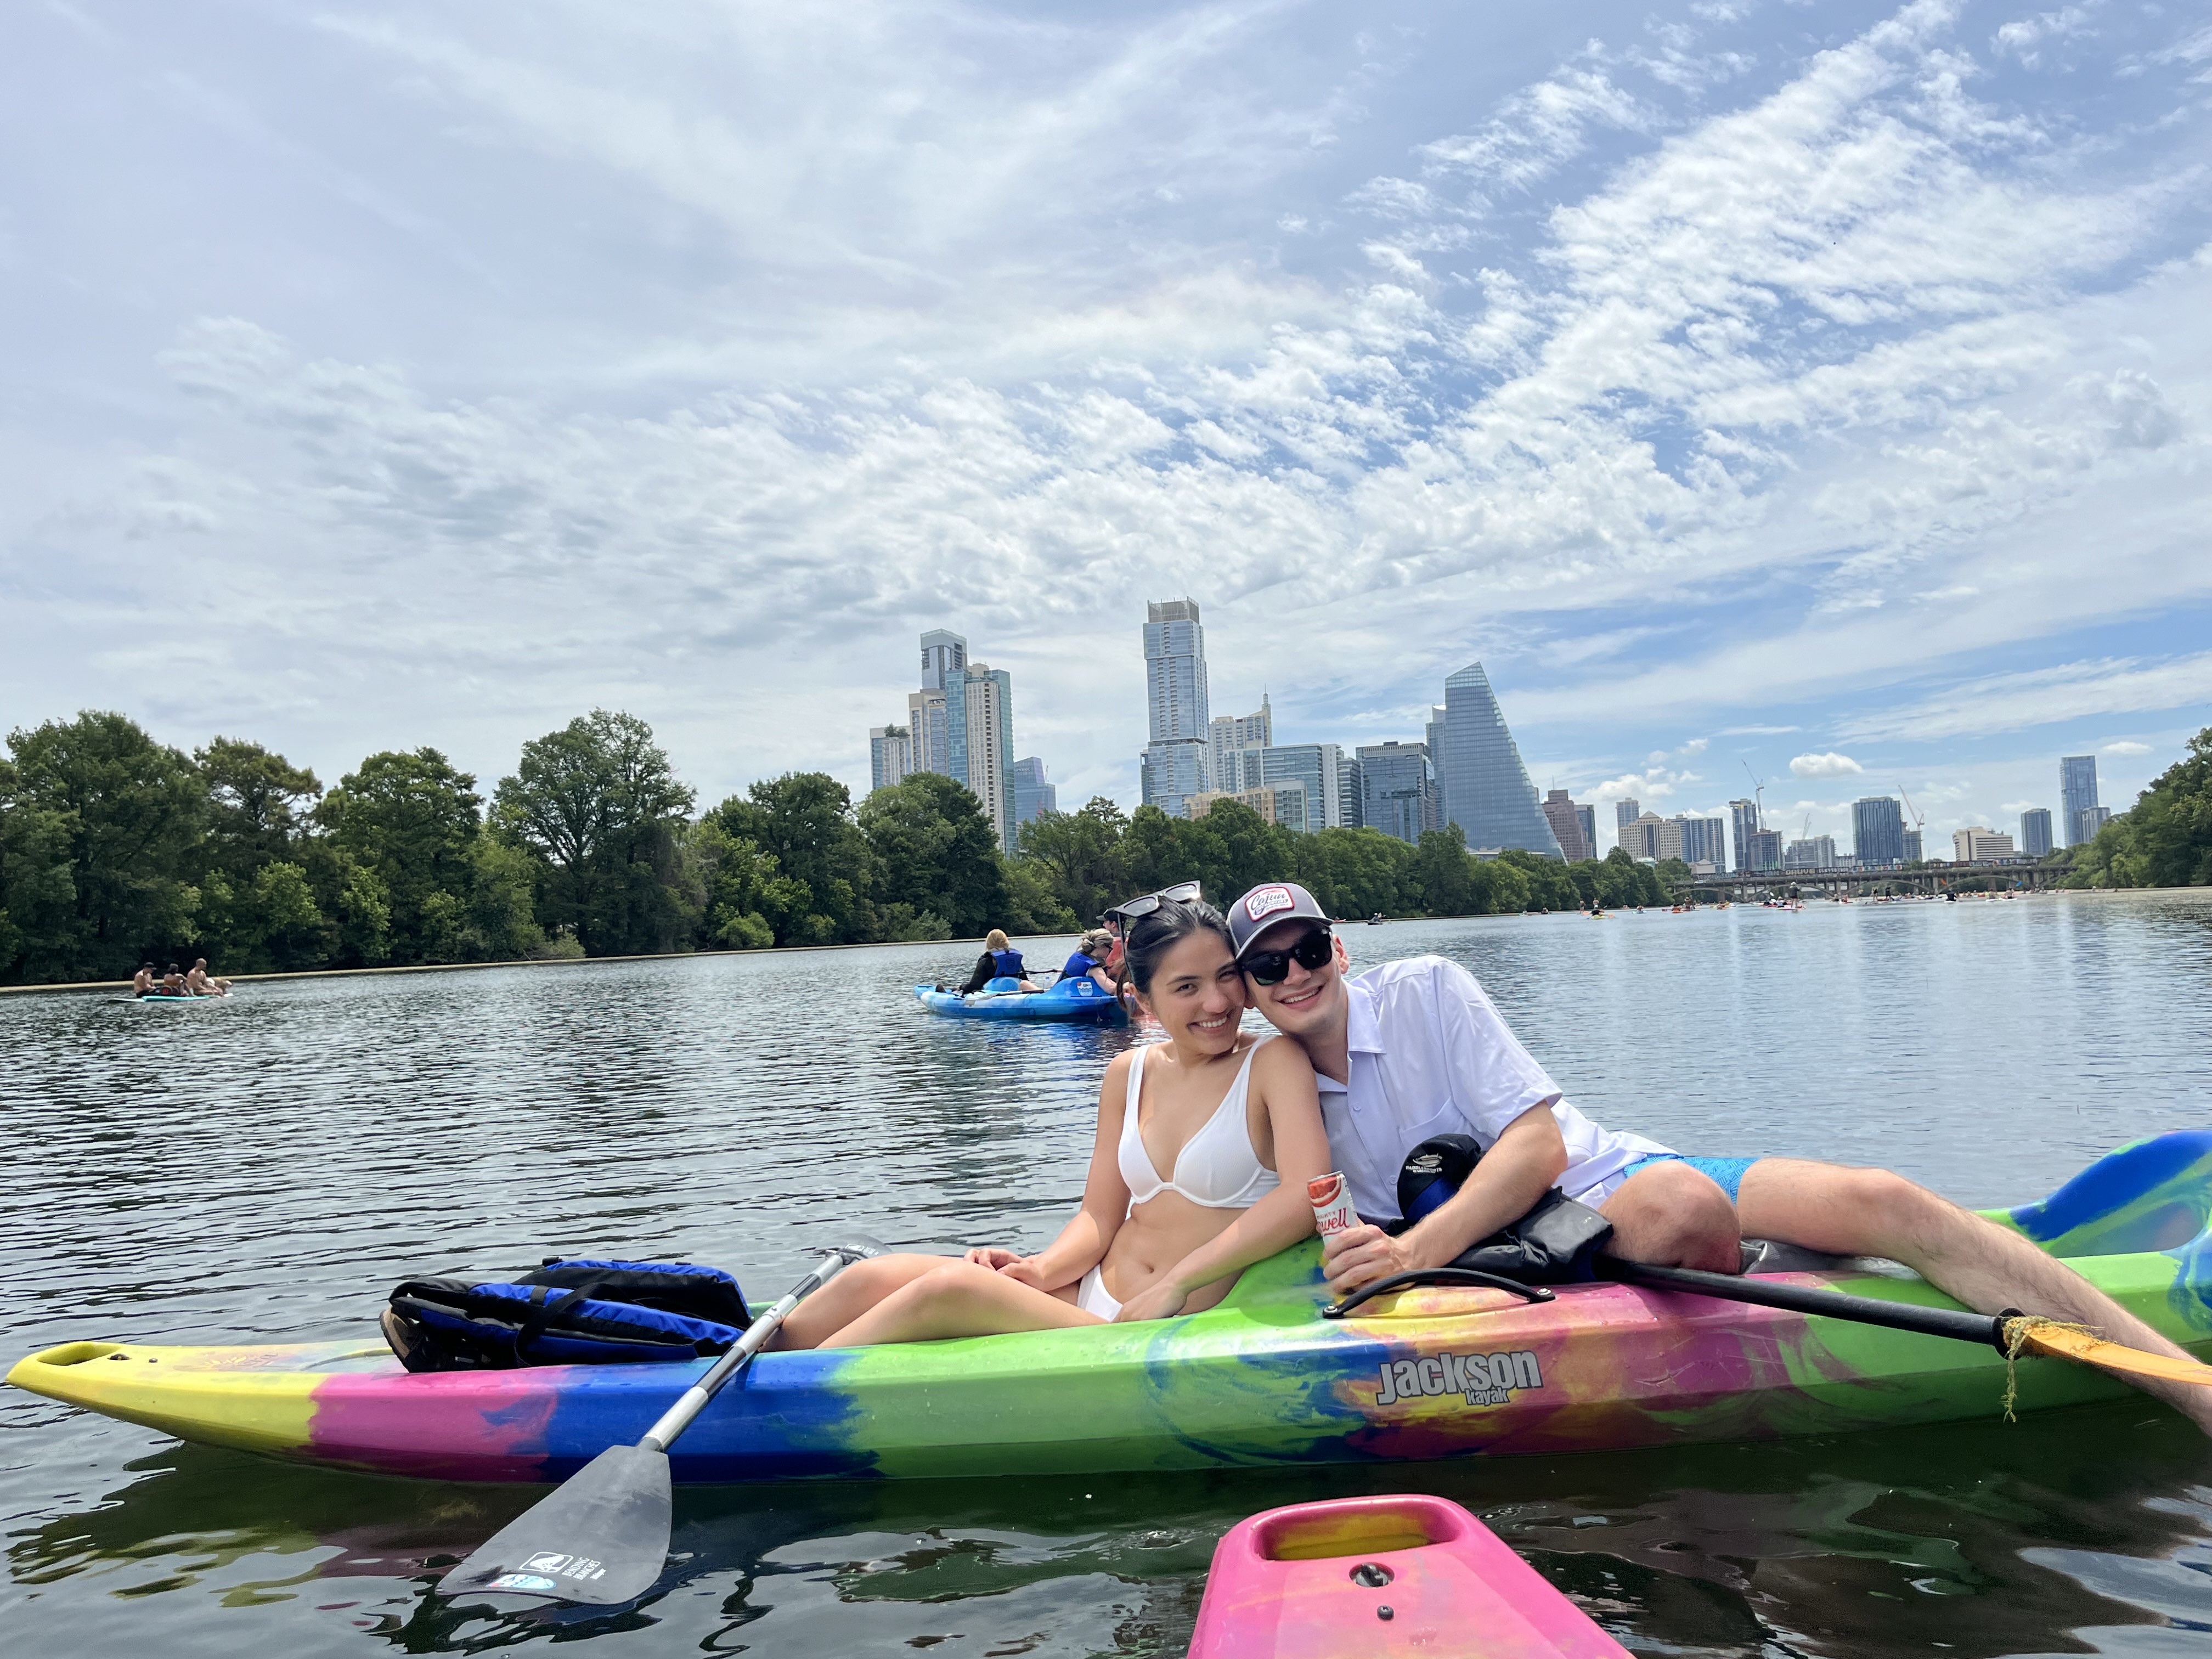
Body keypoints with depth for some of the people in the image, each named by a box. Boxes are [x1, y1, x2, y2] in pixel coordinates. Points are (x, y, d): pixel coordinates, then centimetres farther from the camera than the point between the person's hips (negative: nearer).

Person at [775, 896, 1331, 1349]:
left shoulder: (1274, 1062, -6)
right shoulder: (1129, 1073, 10)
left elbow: (1306, 1195, -21)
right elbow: (1099, 1217, 9)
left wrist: (1176, 1284, -20)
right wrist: (1042, 1270, -12)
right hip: (1087, 1299, 6)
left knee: (948, 1289, -24)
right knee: (874, 1280, -14)